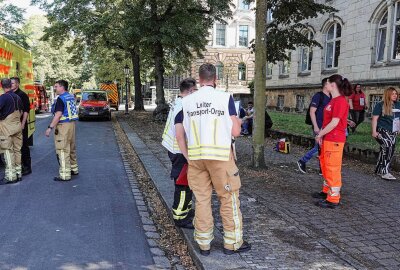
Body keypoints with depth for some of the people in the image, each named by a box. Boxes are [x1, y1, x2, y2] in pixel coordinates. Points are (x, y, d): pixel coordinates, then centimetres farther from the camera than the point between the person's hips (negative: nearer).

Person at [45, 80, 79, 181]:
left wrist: (50, 127, -20)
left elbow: (58, 115, -22)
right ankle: (74, 169, 30)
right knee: (71, 148, 19)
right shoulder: (71, 97, 13)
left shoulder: (61, 98, -14)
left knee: (62, 150, -5)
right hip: (72, 124, 9)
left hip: (63, 125, -9)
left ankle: (65, 175, -4)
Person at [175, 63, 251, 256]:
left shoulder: (186, 101, 6)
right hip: (221, 155, -3)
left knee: (201, 200, 11)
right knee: (229, 198, 10)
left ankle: (204, 244, 22)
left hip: (195, 157, 3)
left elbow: (179, 136, 6)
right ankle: (232, 243, 19)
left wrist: (189, 158, 13)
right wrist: (238, 122, 17)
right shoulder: (225, 98, -3)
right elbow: (235, 132, -4)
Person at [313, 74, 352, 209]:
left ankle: (333, 200, 5)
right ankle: (327, 191, 37)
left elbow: (334, 123, -20)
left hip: (335, 140, -10)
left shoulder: (340, 101, -16)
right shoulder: (333, 100, 13)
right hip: (327, 139, 10)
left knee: (332, 168, -4)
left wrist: (320, 135, -12)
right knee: (325, 164, 21)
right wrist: (321, 134, 5)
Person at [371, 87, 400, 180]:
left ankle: (379, 170, 26)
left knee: (385, 150, 12)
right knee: (388, 147, -24)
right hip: (382, 130, -7)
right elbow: (374, 119, -10)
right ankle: (385, 172, -21)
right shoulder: (380, 105, -7)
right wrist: (374, 131, -17)